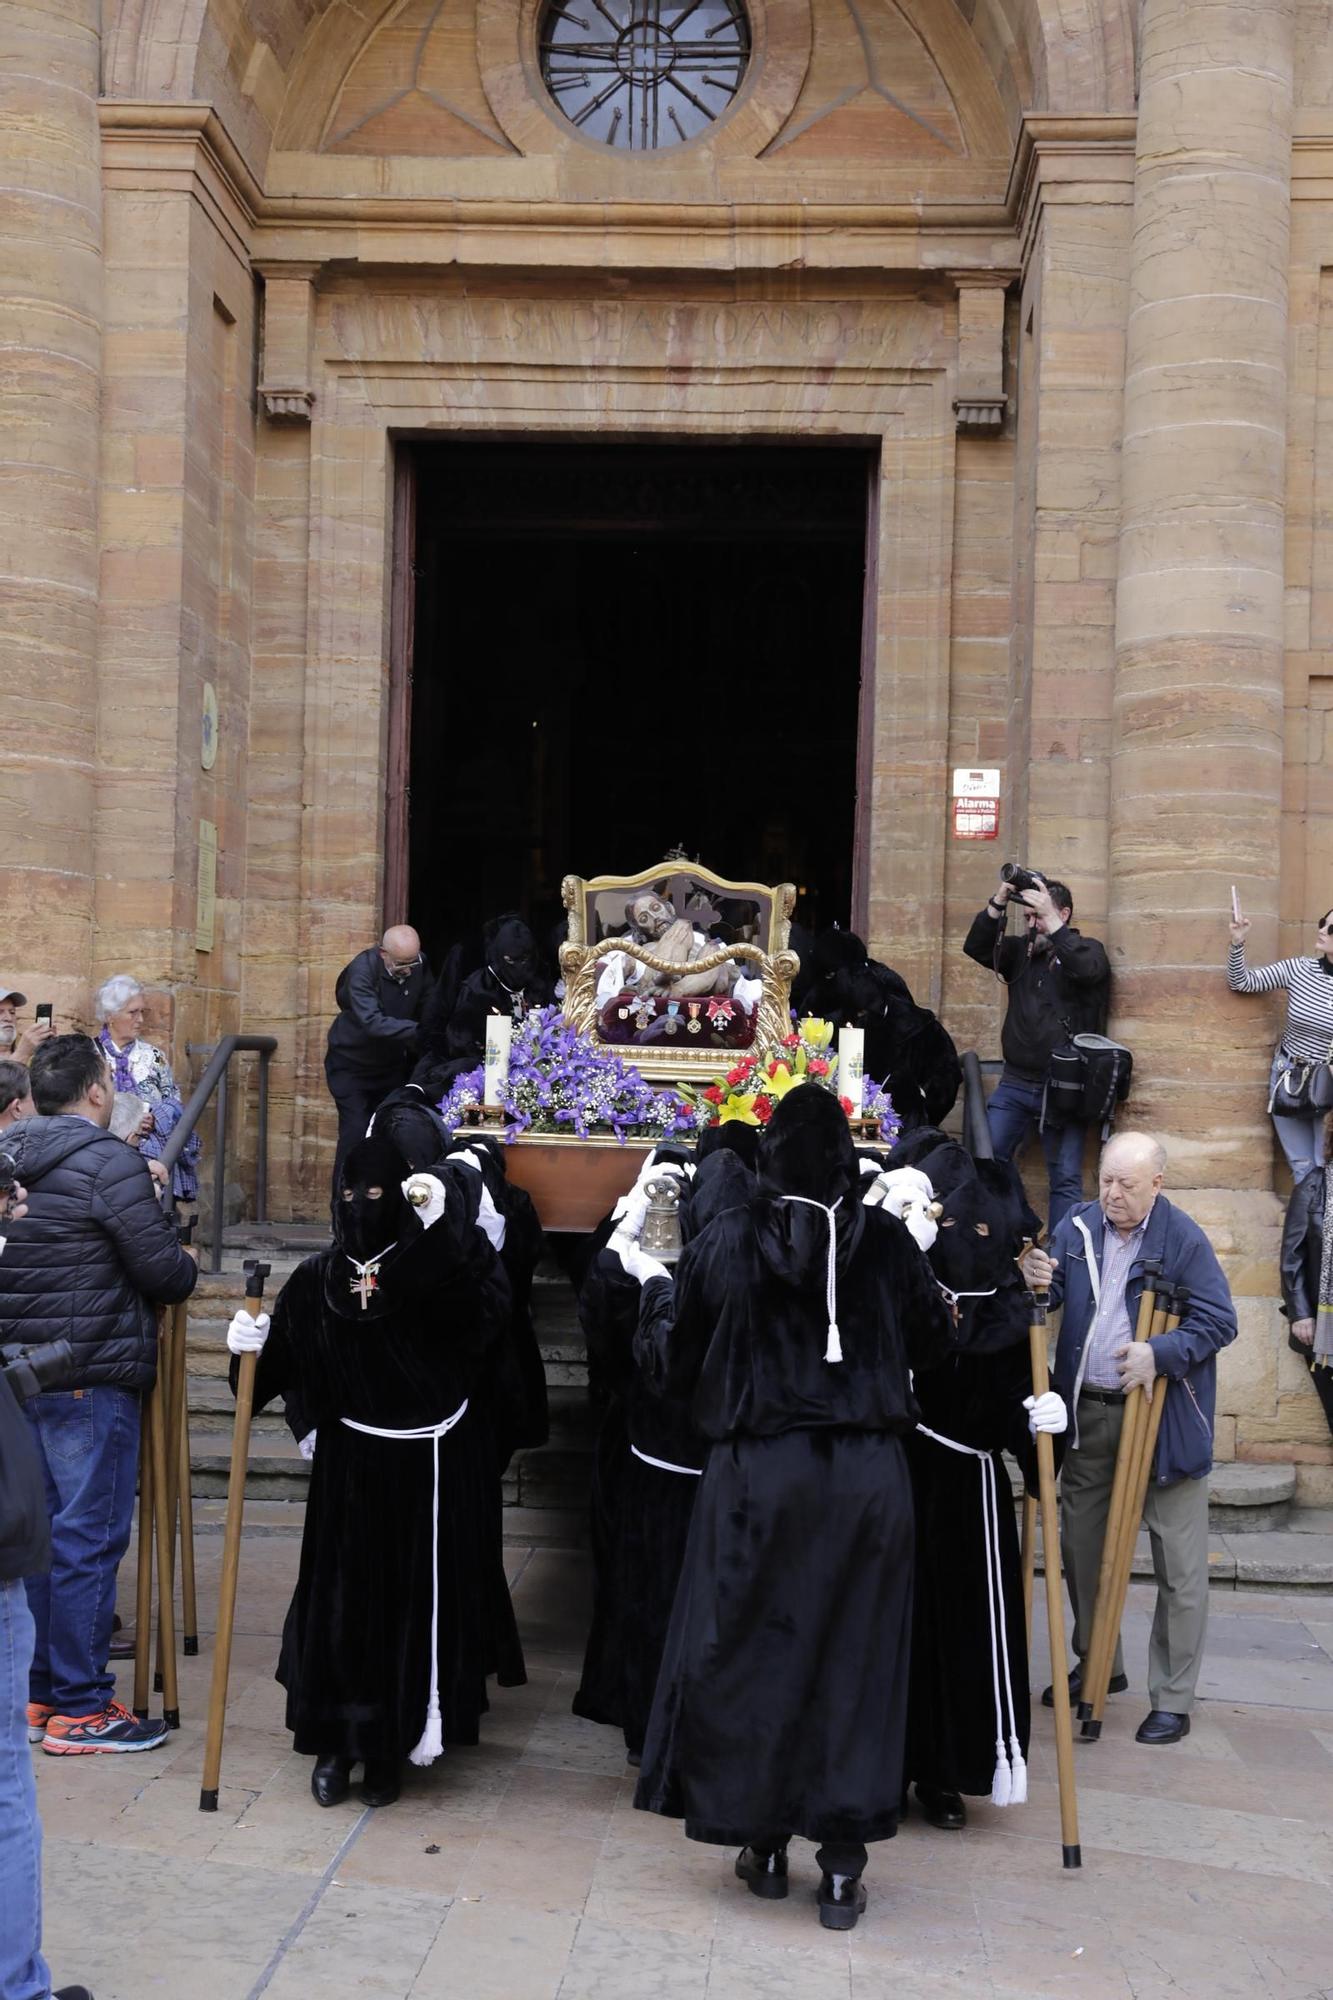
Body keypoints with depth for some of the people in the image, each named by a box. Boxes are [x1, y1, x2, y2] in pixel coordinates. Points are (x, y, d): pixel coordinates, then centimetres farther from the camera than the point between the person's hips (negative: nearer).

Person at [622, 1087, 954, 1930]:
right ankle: (842, 1863, 11)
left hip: (759, 1472, -1)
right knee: (854, 1657, 8)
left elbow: (670, 1364, 1)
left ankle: (765, 1843, 21)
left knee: (754, 1649, 13)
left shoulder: (726, 1242, -6)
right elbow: (932, 1343, 9)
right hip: (867, 1475, 1)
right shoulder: (888, 1241, -5)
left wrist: (656, 1285, 18)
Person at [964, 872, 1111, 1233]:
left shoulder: (1087, 949, 1)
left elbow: (1086, 969, -22)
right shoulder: (1021, 952, 13)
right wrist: (998, 903, -14)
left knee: (1065, 1179, -2)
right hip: (1015, 1083, 4)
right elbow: (976, 949, -1)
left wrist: (1051, 919, -26)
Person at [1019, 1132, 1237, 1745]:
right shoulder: (1076, 1228, 2)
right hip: (1088, 1414, 5)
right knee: (1079, 1544, 15)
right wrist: (1037, 1282, -18)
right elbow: (1053, 1298, 6)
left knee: (1179, 1563, 1)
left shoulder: (1183, 1239, -12)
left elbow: (1219, 1323, -11)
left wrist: (1159, 1354, -25)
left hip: (1165, 1415, -5)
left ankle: (1173, 1698, 13)